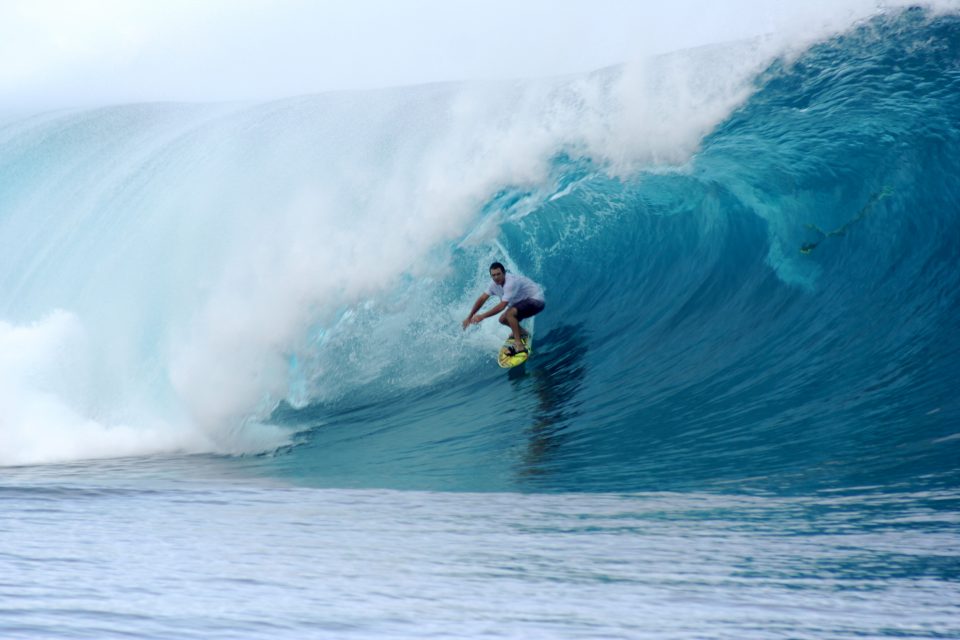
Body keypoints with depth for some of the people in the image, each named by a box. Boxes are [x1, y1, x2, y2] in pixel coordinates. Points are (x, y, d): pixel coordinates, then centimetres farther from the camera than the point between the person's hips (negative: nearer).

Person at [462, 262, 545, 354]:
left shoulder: (511, 282, -31)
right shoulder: (496, 284, -5)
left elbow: (502, 306, -34)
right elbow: (481, 299, 1)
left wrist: (482, 316, -32)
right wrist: (469, 317, -3)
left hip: (536, 300, -9)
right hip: (523, 301, 9)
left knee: (509, 313, -28)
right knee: (503, 319, 5)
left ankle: (519, 345, -28)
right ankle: (522, 332, 30)